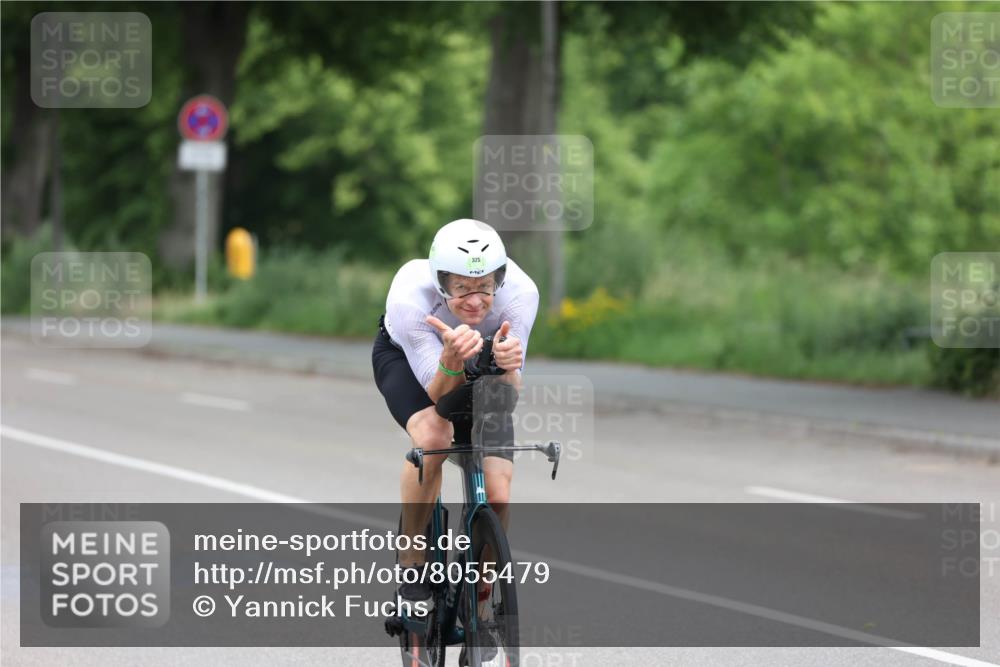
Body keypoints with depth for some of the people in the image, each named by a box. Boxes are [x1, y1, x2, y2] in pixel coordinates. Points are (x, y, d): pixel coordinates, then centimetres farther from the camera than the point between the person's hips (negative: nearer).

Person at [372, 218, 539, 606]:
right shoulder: (410, 296, -39)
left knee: (497, 497, -14)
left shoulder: (520, 292, -35)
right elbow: (440, 394, -35)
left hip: (479, 368, 2)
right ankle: (411, 565, -15)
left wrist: (507, 366, -52)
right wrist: (452, 359, -56)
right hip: (404, 357, -2)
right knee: (433, 436, -35)